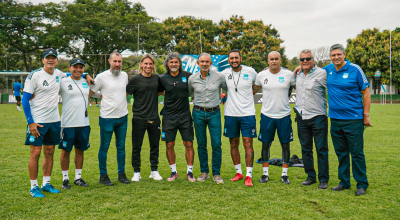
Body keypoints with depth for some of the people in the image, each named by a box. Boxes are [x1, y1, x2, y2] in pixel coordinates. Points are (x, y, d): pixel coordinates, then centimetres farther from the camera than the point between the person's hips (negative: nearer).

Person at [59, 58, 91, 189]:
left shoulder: (87, 82, 11)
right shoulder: (63, 82, -4)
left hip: (84, 123, 4)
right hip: (68, 123, -4)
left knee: (80, 150, 12)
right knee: (65, 151, 5)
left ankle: (78, 177, 25)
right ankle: (65, 178, 18)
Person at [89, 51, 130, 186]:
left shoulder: (125, 75, 7)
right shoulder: (102, 77, -7)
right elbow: (90, 93, -1)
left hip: (123, 117, 5)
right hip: (107, 118, -5)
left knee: (121, 147, 12)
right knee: (104, 147, 4)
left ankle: (121, 174, 23)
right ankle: (103, 176, 17)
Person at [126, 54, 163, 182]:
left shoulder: (157, 78, 7)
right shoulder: (135, 79, -4)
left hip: (154, 118, 4)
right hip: (139, 118, -3)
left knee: (155, 146, 11)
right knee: (136, 147, 4)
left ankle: (154, 171, 24)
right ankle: (136, 172, 18)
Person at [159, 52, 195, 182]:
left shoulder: (187, 76, -2)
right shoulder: (163, 79, 0)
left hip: (185, 115, 0)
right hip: (169, 116, 1)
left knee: (189, 144, 1)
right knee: (169, 145, 5)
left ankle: (190, 172, 15)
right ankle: (173, 172, 21)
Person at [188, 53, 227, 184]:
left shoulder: (219, 77, -1)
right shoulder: (192, 79, 2)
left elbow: (227, 89, 15)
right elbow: (188, 93, 20)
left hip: (214, 113, -1)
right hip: (198, 113, 1)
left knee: (216, 144, -4)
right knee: (201, 144, 7)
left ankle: (216, 173, 9)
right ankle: (204, 172, 20)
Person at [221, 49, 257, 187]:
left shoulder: (250, 71, -2)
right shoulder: (225, 73, 2)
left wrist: (250, 93, 6)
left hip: (247, 113, -2)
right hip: (230, 114, 3)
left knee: (248, 144, -4)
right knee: (233, 144, 10)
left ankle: (248, 175, 1)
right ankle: (238, 172, 24)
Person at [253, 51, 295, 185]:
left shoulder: (288, 74, -1)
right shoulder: (261, 75, 2)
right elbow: (253, 91, 16)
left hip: (284, 115, 0)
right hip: (267, 115, 1)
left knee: (285, 145, 5)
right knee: (266, 144, 6)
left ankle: (284, 174, 17)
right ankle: (265, 174, 18)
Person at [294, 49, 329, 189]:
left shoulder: (321, 73, -8)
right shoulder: (297, 74, 10)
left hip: (318, 117, -5)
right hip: (301, 117, 6)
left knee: (321, 149, 1)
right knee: (305, 149, 11)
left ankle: (323, 179, 12)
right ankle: (311, 176, 24)